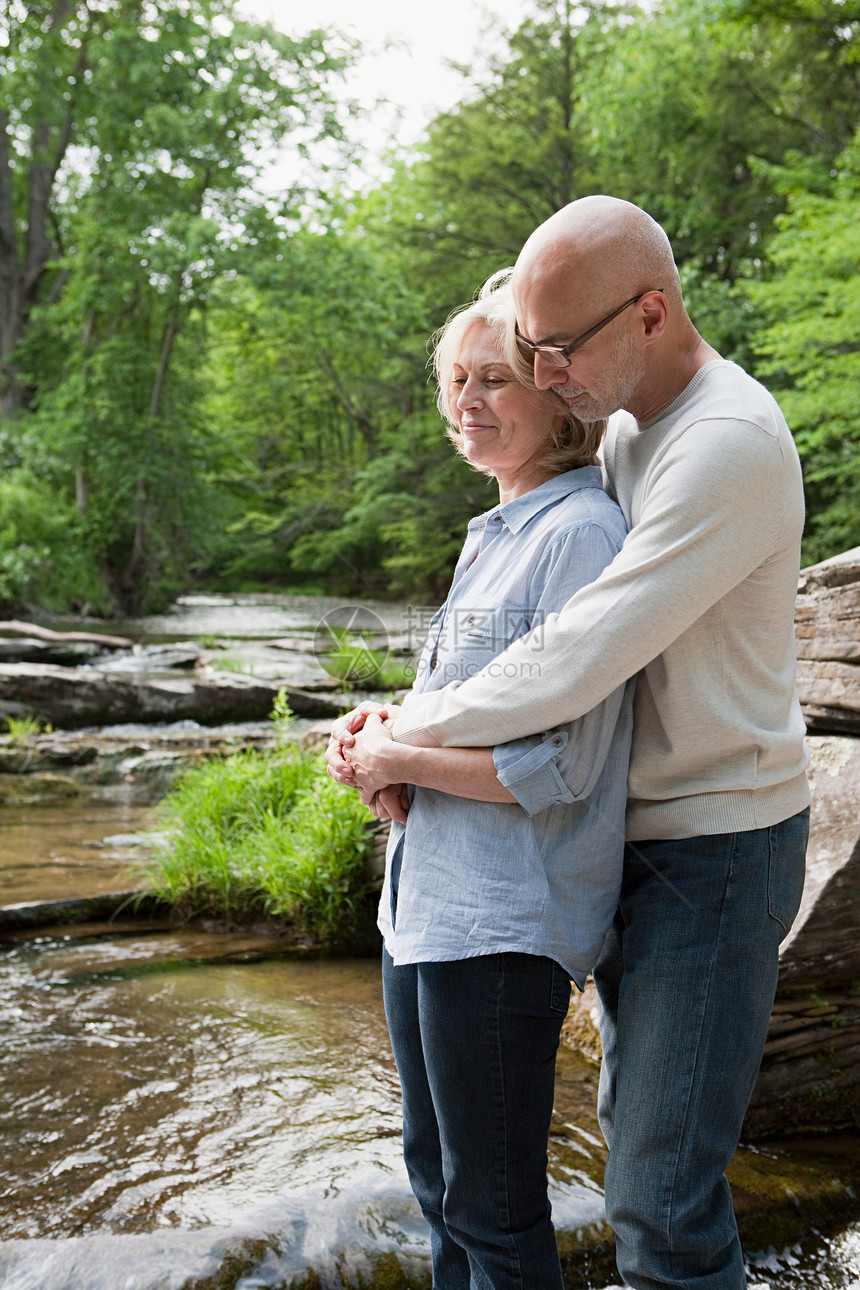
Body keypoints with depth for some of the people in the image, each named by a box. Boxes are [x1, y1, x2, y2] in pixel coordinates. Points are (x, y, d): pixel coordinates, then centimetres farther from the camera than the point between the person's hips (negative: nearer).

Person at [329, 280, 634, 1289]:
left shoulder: (581, 534, -15)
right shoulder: (492, 535, 14)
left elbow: (562, 768, -21)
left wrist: (400, 761, -11)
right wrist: (381, 740, 2)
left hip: (505, 923, -9)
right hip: (424, 902, 9)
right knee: (437, 1179, 23)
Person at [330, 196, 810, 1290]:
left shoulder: (729, 444, -24)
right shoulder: (625, 427, 7)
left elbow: (575, 665, -29)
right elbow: (535, 615, 14)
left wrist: (408, 736, -16)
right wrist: (401, 713, 1)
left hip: (718, 844, -9)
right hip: (636, 827, 9)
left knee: (660, 1197, -4)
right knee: (633, 1113, 22)